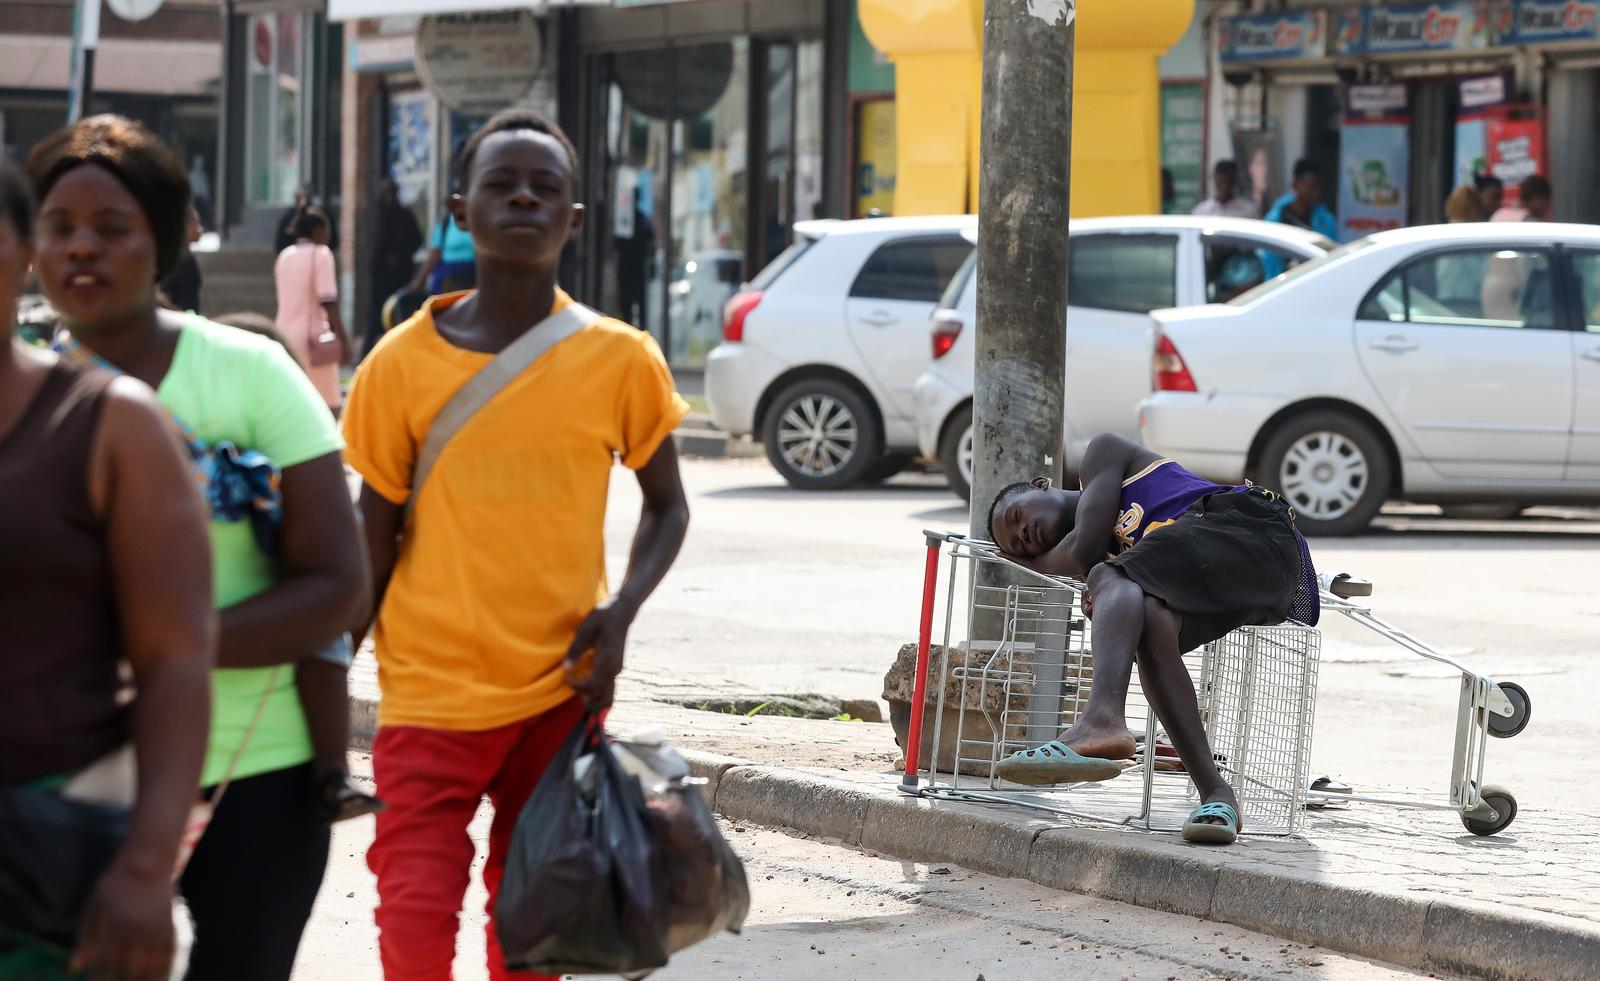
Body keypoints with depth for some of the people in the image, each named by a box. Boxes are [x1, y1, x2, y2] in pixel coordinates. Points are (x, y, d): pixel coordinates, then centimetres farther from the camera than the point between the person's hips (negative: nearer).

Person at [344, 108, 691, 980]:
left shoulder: (619, 360, -3)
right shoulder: (403, 364, -4)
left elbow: (666, 506, 10)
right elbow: (375, 536, 5)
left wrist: (621, 610, -7)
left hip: (559, 693, 1)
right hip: (430, 695, -1)